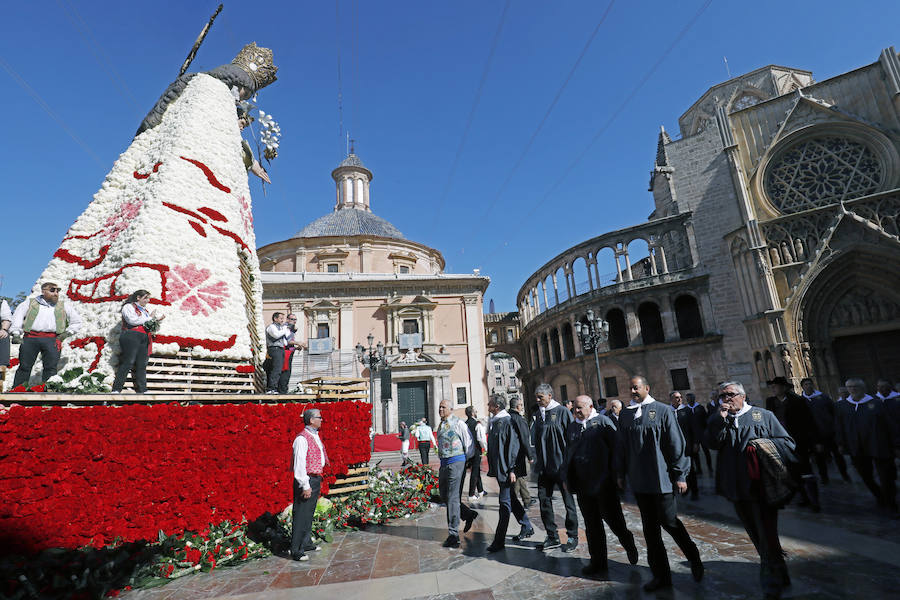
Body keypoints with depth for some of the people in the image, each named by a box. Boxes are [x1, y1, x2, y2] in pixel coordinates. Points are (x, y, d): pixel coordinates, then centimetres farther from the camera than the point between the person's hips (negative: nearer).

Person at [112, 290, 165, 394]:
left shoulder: (145, 310, 27)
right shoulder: (128, 306, 5)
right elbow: (132, 320, -11)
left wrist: (157, 320, 11)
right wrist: (149, 318, -4)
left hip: (144, 339, 7)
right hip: (131, 336, -7)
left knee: (141, 365, 2)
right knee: (128, 363, -12)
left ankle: (142, 390, 1)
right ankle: (116, 389, -9)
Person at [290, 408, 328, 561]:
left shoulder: (315, 436, 13)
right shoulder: (302, 438, -18)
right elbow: (300, 464, -21)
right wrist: (305, 486, -21)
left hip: (316, 479, 10)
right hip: (307, 481, -9)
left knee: (309, 514, 18)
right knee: (301, 515, -3)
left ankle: (306, 543, 31)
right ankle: (296, 551, 5)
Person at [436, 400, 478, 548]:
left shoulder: (458, 423, -10)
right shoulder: (441, 424, 14)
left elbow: (469, 442, -8)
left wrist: (465, 459, 0)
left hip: (455, 462, -8)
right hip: (444, 463, 8)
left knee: (453, 498, -5)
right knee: (444, 497, 14)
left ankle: (453, 534, 4)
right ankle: (469, 514, 32)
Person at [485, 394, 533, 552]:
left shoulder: (507, 421, -15)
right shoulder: (493, 422, 10)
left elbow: (513, 446, -17)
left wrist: (511, 469, -18)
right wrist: (492, 467, 17)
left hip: (505, 469, -9)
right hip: (498, 468, 9)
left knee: (505, 502, -2)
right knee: (511, 499, 18)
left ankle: (499, 540, 4)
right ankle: (526, 526, 34)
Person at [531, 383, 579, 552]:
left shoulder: (562, 412, -8)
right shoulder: (539, 415, 9)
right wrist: (537, 461, 10)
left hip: (561, 466, -6)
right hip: (544, 467, 6)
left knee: (568, 501, 6)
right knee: (544, 500, 7)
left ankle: (572, 537, 21)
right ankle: (552, 537, 20)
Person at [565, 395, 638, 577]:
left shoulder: (603, 422, -3)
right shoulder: (572, 427, 13)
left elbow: (616, 449, -6)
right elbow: (568, 453, 18)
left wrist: (615, 475, -10)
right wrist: (567, 477, 13)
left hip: (603, 482, -5)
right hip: (582, 485, 5)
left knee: (612, 519, 3)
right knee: (592, 524, 11)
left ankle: (629, 545, 33)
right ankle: (598, 563, 23)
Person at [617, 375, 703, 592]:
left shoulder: (663, 411, -5)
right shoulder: (625, 415, 6)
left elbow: (676, 444, -5)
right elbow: (621, 446, 13)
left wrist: (680, 475, -6)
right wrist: (621, 474, 13)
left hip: (661, 478, -4)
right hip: (639, 480, 4)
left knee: (668, 521, 2)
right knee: (650, 527, 10)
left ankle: (694, 558, 31)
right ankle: (661, 575, 22)